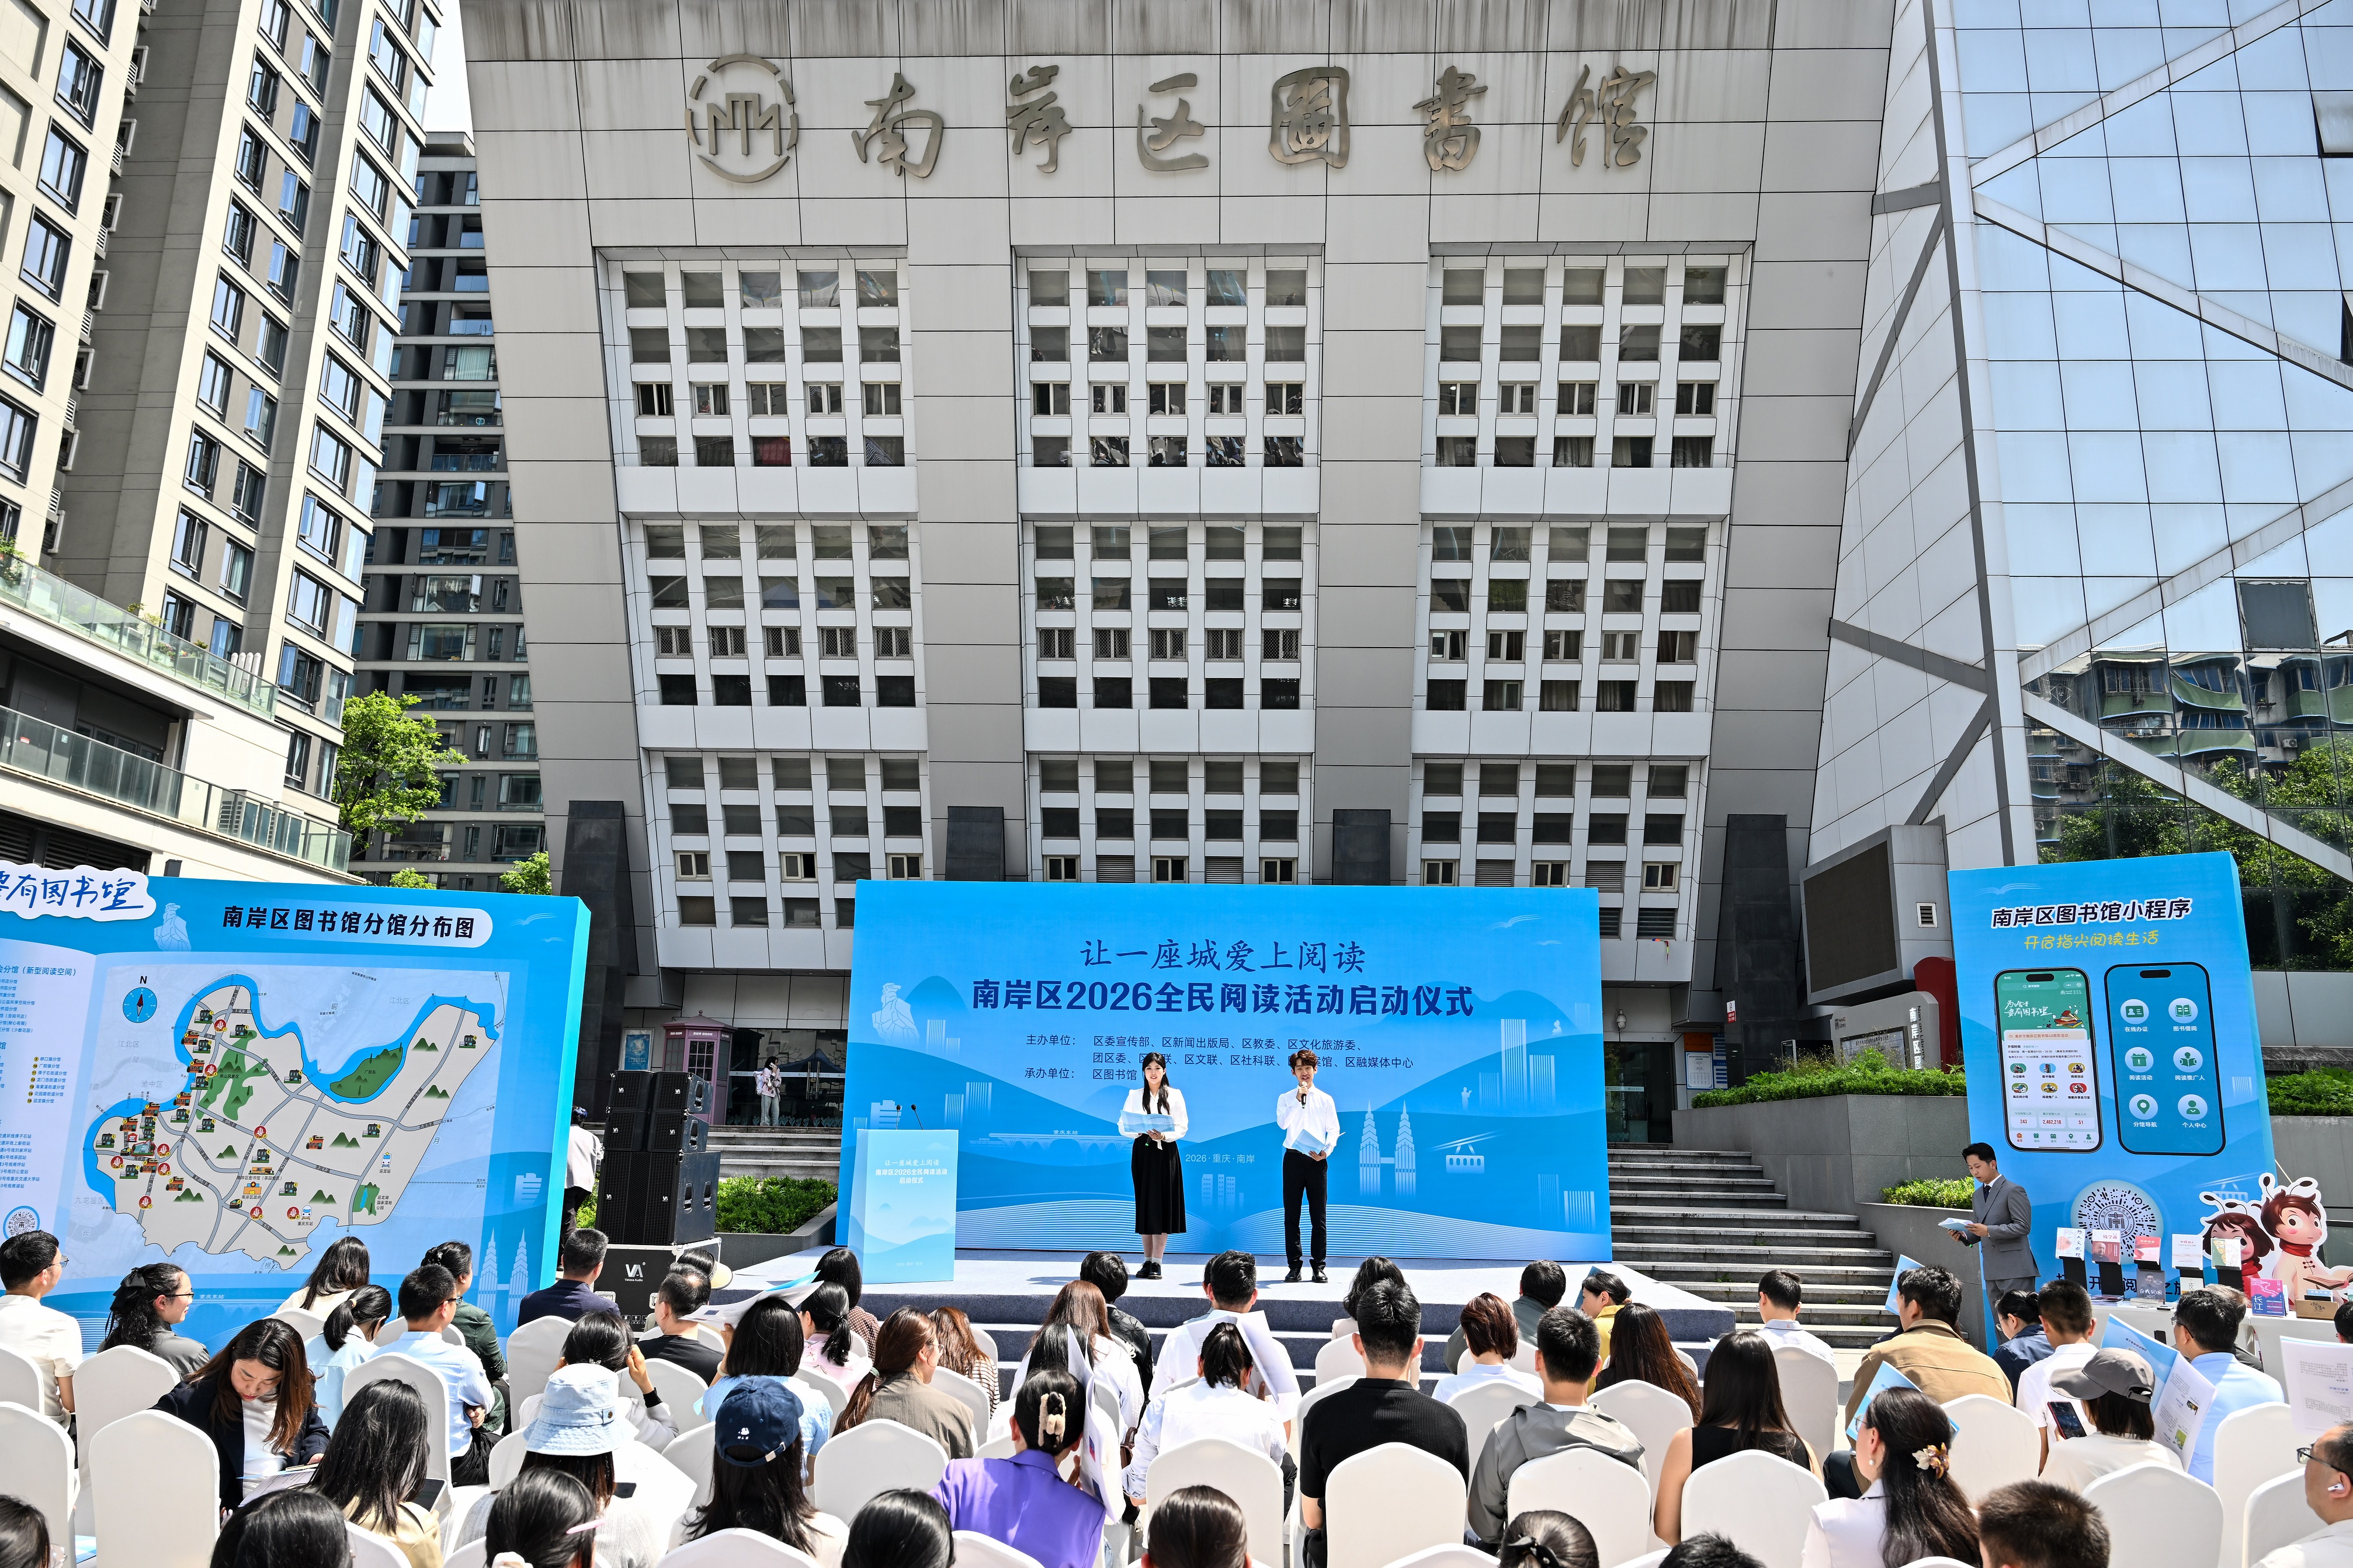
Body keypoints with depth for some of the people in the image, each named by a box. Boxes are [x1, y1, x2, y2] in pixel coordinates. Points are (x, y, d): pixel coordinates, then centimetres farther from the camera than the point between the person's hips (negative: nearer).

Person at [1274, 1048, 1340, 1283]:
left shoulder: (1325, 1100, 9)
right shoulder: (1285, 1098, 8)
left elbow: (1334, 1129, 5)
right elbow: (1283, 1123, -9)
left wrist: (1326, 1151, -11)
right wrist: (1298, 1100, -14)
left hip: (1317, 1160, 0)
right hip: (1293, 1158, 0)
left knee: (1318, 1215, 2)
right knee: (1291, 1215, 2)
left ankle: (1319, 1267, 8)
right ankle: (1294, 1267, 8)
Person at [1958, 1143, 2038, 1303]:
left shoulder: (2013, 1191, -7)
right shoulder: (1977, 1196, 18)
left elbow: (2023, 1226, -14)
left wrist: (1989, 1231, -23)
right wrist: (1964, 1236, 0)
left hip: (2015, 1270, -8)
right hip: (1992, 1271, 8)